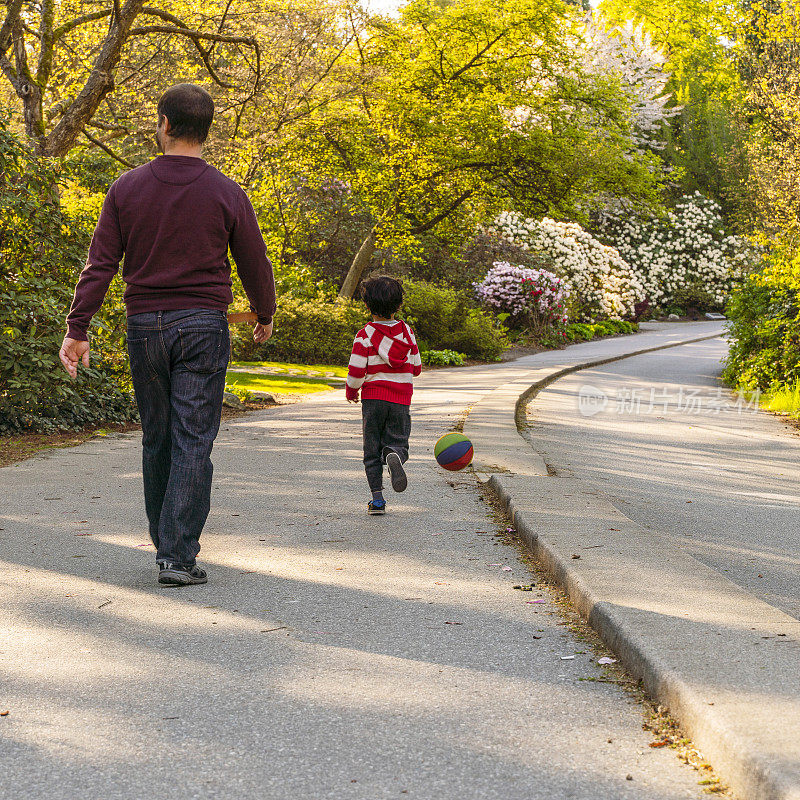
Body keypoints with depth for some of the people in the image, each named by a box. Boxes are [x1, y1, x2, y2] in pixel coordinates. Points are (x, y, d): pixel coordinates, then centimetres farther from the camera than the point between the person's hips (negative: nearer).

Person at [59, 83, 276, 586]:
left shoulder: (127, 188, 1)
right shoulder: (227, 195, -3)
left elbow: (100, 265, -2)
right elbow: (255, 265, 4)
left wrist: (77, 329, 0)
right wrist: (265, 316, 22)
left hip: (144, 325, 2)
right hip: (203, 326, -2)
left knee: (157, 438, 14)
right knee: (193, 441, -3)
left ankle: (165, 544, 24)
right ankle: (179, 557, -8)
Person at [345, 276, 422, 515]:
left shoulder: (364, 335, -8)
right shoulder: (407, 332, 2)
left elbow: (356, 372, -10)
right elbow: (416, 368, 8)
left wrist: (351, 392, 9)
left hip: (373, 398, -1)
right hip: (401, 399, 2)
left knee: (372, 449, 8)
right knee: (398, 440, 9)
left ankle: (377, 498, 3)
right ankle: (395, 456, -28)